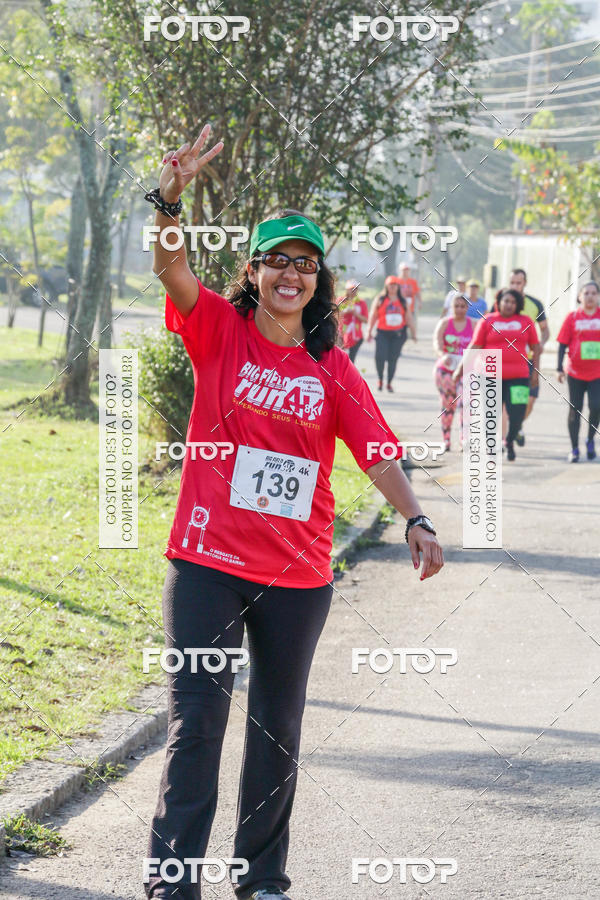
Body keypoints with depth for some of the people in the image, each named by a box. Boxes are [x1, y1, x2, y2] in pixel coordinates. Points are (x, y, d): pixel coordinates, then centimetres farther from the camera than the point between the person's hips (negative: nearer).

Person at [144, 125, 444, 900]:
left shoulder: (333, 369, 5)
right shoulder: (220, 330, -1)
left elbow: (377, 452, -4)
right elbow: (171, 268, -17)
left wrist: (415, 520, -20)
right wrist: (169, 200, -36)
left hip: (298, 574, 3)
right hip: (208, 563, -3)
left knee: (277, 729, 14)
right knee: (196, 719, -7)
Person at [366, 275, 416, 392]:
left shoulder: (402, 301, 10)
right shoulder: (380, 300, 5)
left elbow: (409, 318, 12)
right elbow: (372, 316, 5)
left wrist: (413, 333, 8)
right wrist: (369, 331, 0)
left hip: (398, 334, 2)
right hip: (383, 333, -2)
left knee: (393, 359, 3)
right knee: (380, 356, -16)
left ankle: (389, 383, 17)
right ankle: (380, 379, 7)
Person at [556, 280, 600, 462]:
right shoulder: (572, 317, 1)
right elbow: (562, 344, 2)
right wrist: (560, 369, -5)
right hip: (575, 372, 0)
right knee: (575, 410, 5)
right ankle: (574, 449, 15)